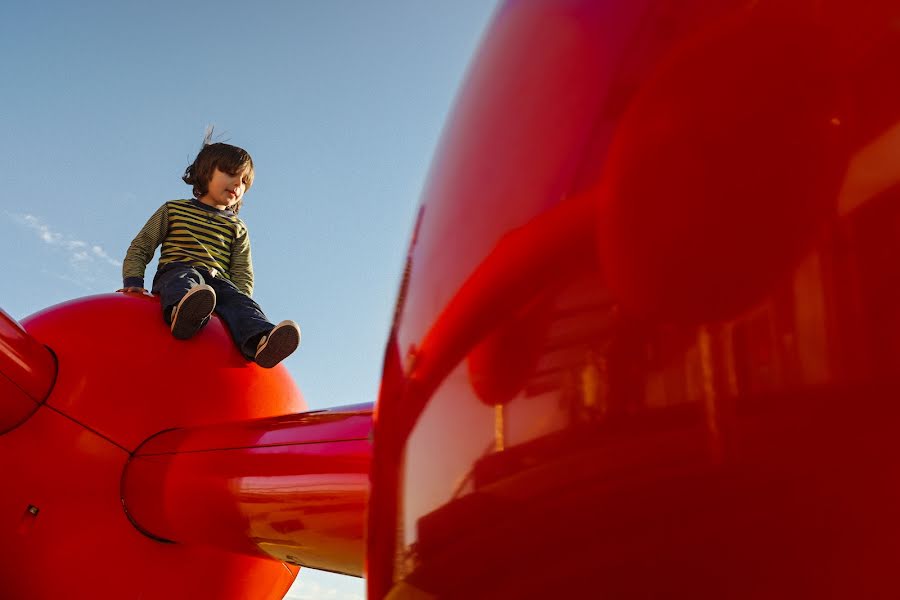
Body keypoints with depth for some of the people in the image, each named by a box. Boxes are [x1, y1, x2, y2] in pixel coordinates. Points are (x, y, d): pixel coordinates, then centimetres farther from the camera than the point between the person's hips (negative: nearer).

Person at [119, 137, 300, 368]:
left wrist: (238, 300, -6)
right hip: (175, 273, -2)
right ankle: (183, 312, -74)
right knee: (186, 278, -38)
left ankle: (260, 341, -63)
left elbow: (242, 273, 17)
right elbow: (140, 248, 19)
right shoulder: (173, 210, 23)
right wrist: (133, 281, 0)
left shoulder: (237, 229, 27)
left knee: (238, 300, -32)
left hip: (218, 281, 2)